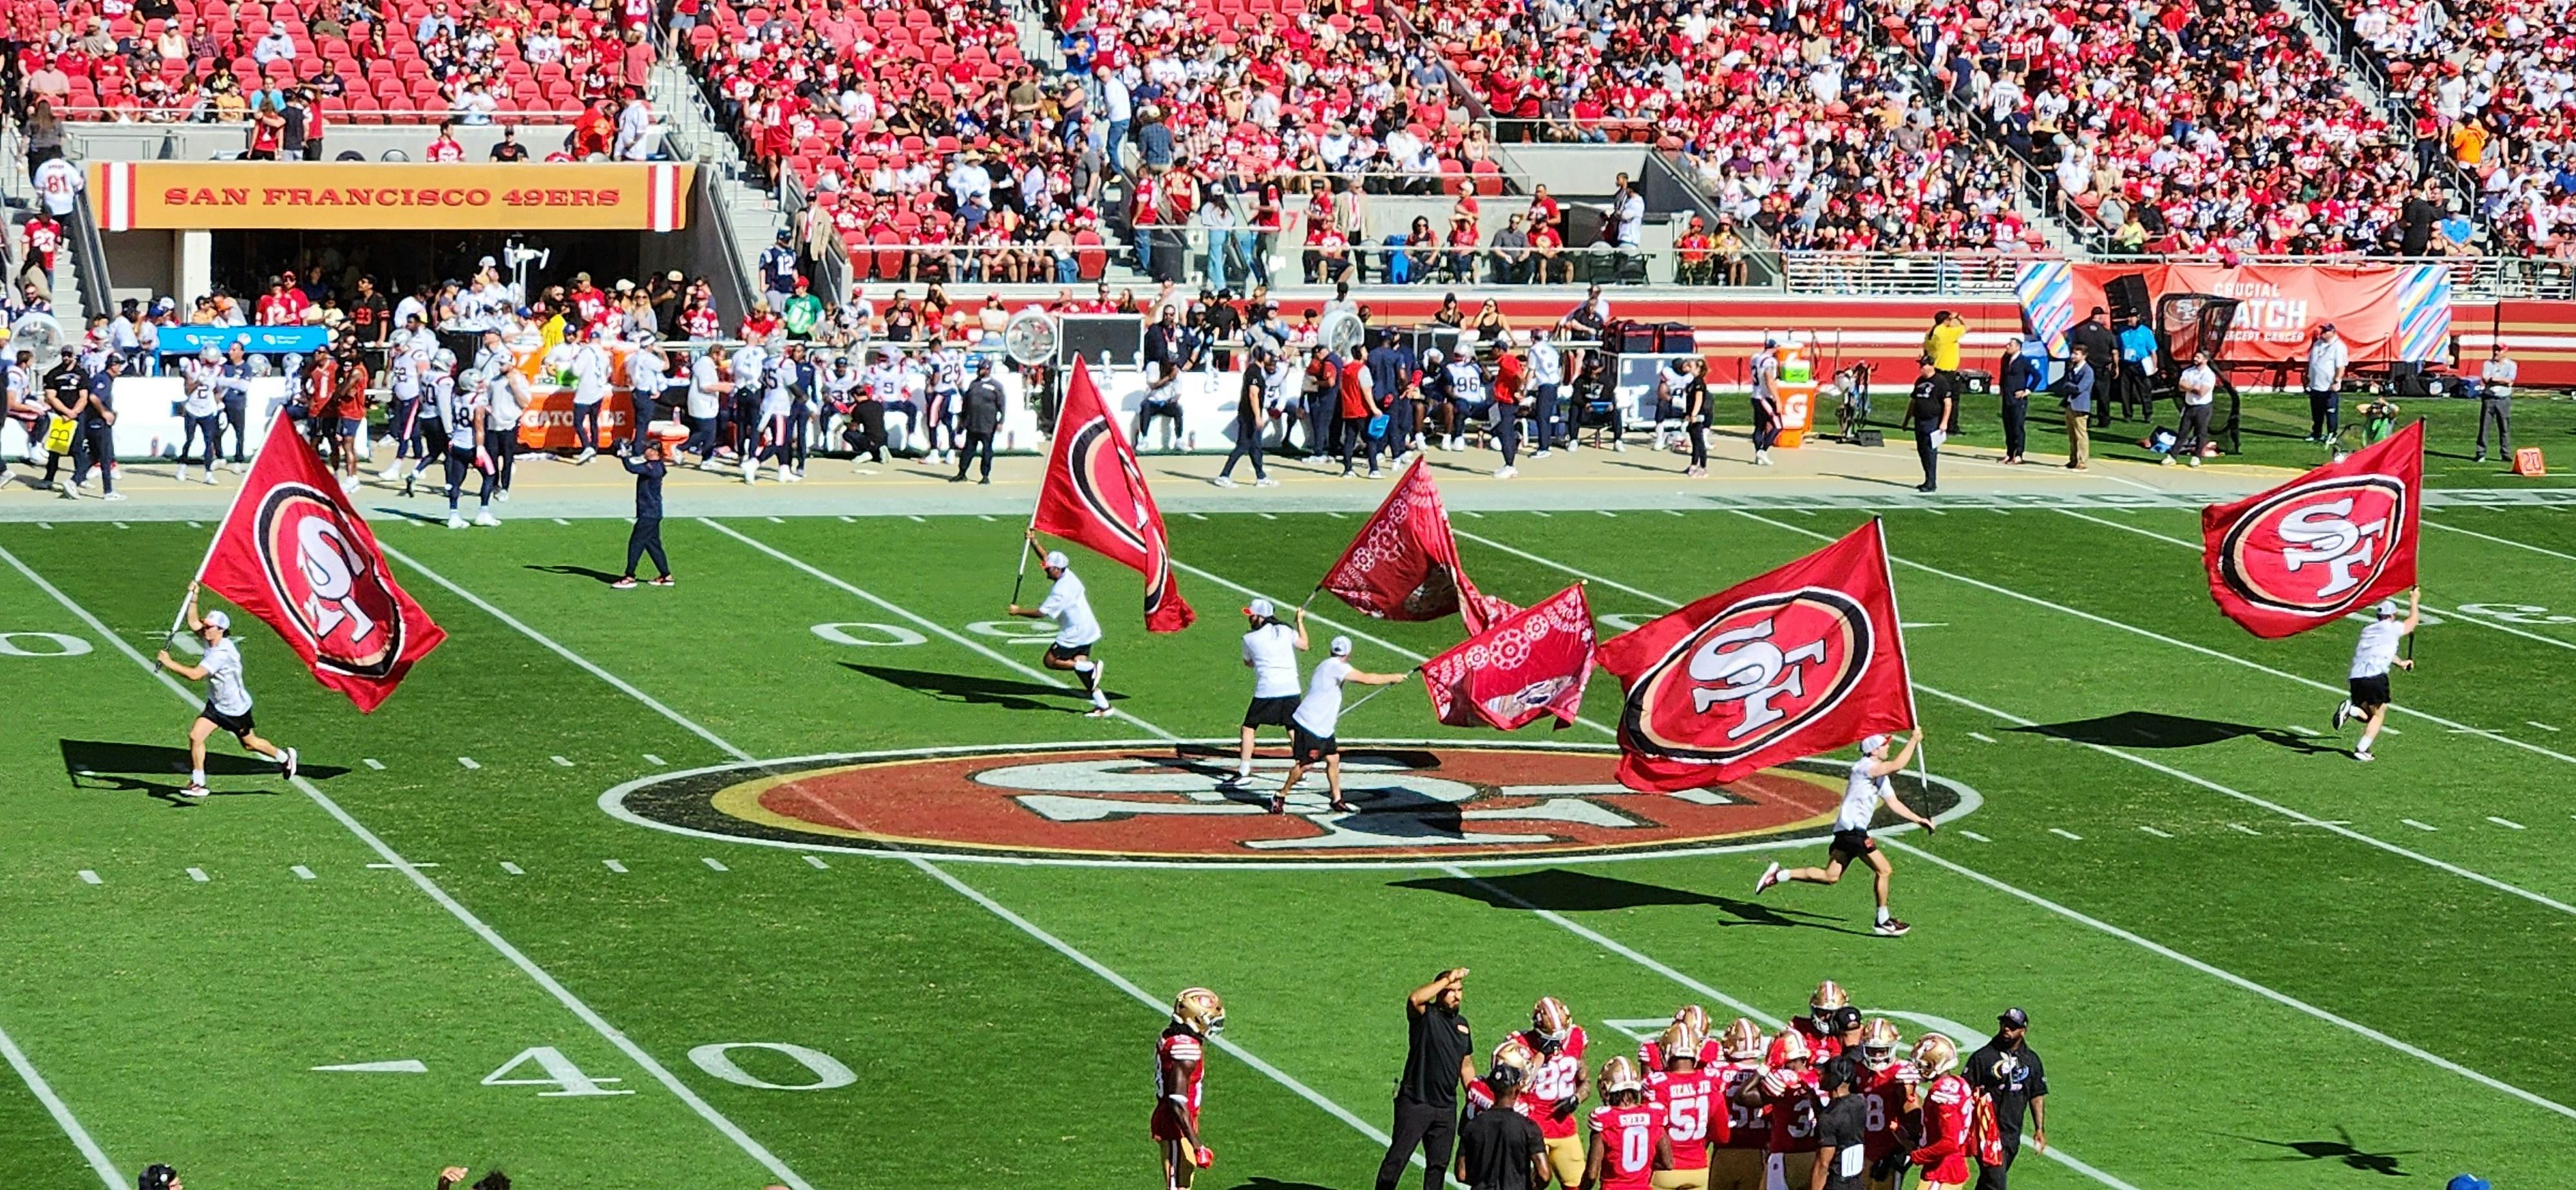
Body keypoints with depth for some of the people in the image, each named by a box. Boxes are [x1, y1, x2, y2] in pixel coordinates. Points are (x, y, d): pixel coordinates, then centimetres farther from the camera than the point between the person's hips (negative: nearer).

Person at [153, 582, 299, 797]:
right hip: (216, 705, 8)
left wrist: (168, 662, -35)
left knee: (250, 743, 13)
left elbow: (195, 675, -40)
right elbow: (193, 624, 2)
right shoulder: (212, 640, -9)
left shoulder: (222, 654, -34)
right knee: (195, 736, -8)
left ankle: (285, 757, 40)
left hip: (236, 709, -8)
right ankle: (198, 783, 0)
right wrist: (193, 599, -10)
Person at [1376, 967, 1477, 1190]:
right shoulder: (1426, 1015, -7)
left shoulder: (1462, 1023, 13)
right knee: (1397, 1158, -6)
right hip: (1414, 1103, -6)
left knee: (1439, 1163, 11)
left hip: (1446, 1107, 6)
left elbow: (1466, 1065, 21)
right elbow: (1414, 999, -32)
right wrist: (1448, 979, -26)